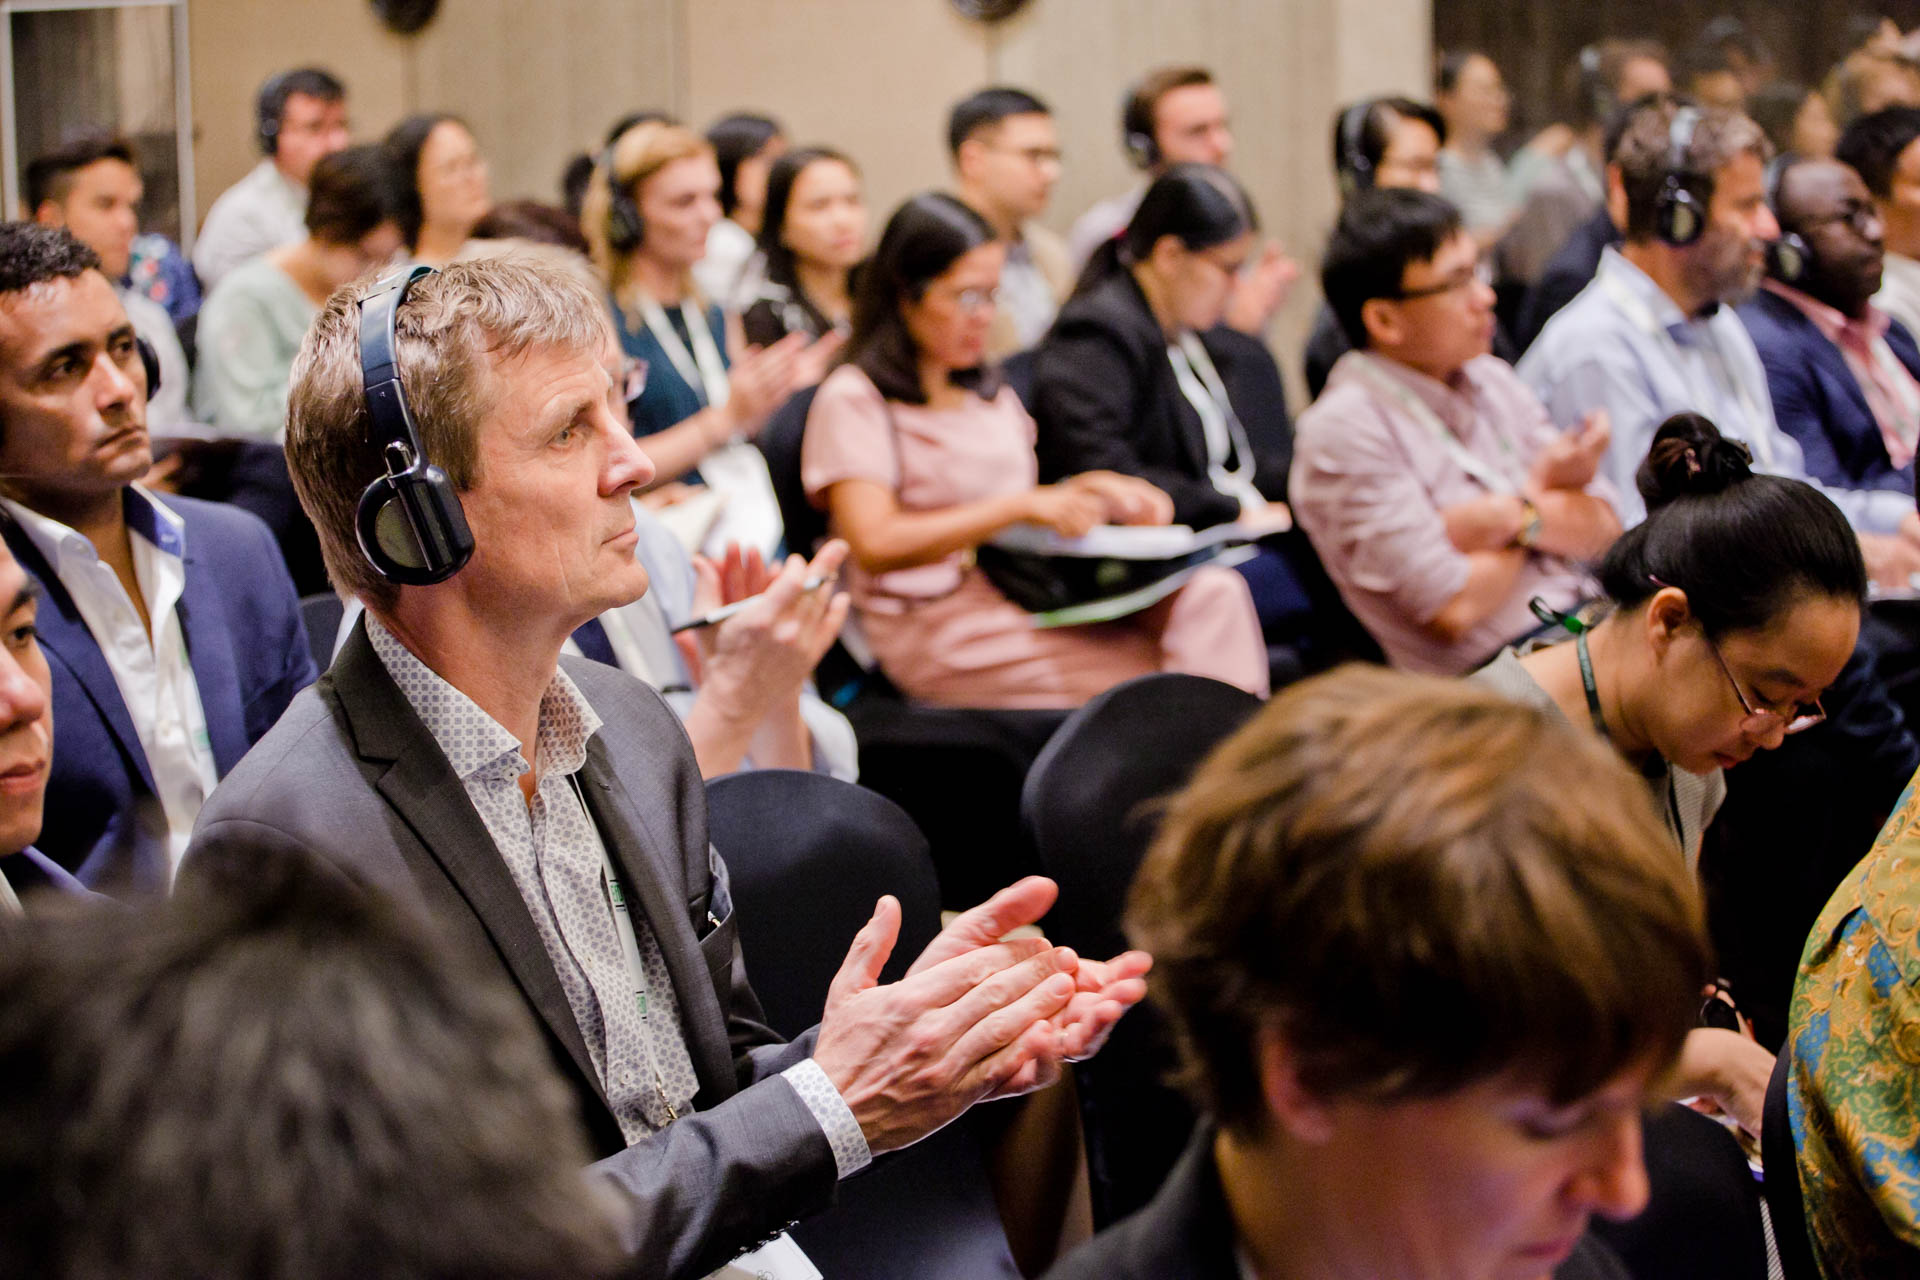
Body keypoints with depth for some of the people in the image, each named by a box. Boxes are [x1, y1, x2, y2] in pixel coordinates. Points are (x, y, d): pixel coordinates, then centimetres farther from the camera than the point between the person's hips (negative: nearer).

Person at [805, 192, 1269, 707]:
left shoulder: (993, 396, 23)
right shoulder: (851, 400, -2)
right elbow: (875, 545, -15)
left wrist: (1093, 492, 0)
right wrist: (1022, 506, -19)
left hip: (1028, 597, 7)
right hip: (934, 625, -7)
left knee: (1211, 593, -21)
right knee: (1152, 679, -27)